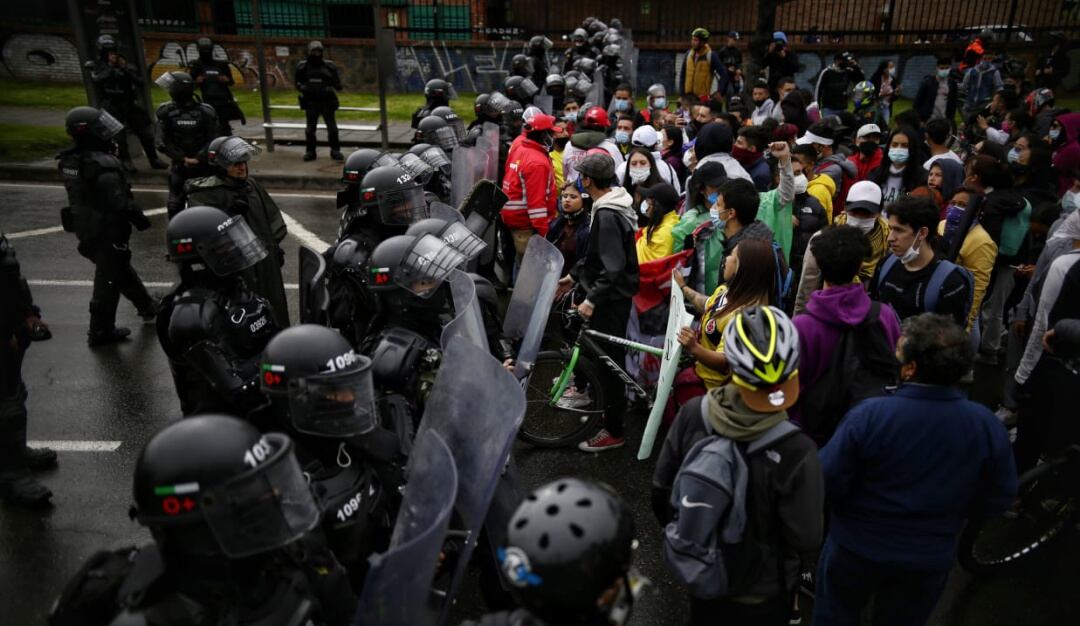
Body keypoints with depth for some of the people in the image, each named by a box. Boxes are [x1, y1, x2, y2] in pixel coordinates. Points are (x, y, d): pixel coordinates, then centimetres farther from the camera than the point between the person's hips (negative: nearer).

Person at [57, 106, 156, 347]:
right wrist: (140, 218, -11)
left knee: (122, 270, 24)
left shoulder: (69, 160, 1)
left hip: (85, 228, 9)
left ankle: (147, 307, 41)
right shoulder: (103, 165, -27)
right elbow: (120, 202, -26)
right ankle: (100, 332, 14)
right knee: (108, 280, 4)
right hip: (108, 231, -9)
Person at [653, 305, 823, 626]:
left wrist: (678, 531, 11)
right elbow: (805, 540, -20)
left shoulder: (692, 414, -23)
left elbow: (661, 488, -9)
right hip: (761, 591, -2)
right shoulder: (796, 451, -33)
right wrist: (803, 564, 3)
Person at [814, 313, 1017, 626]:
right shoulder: (986, 425, -16)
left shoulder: (869, 414, -28)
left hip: (857, 550, -3)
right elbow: (999, 497, -2)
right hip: (930, 559, 3)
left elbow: (828, 483, -21)